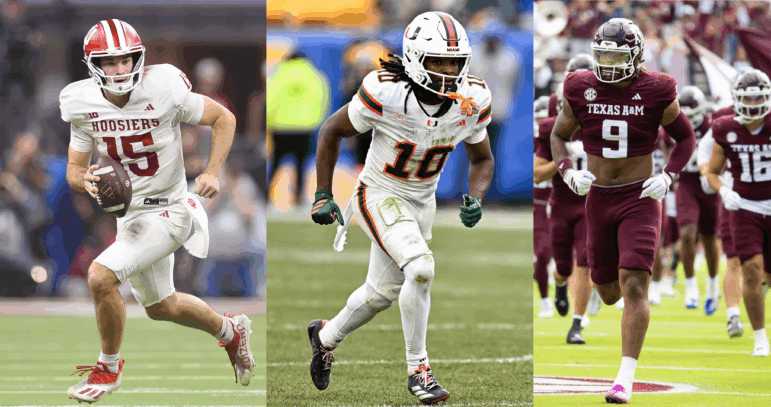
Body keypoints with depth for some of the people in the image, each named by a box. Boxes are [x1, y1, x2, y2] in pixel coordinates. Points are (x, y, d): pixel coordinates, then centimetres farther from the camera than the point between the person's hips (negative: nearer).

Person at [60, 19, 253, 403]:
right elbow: (74, 169, 1)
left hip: (168, 212, -6)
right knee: (161, 307, 23)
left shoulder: (163, 91, -22)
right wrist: (86, 180, -23)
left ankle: (109, 368, -1)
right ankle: (231, 332, 51)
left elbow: (224, 118, -8)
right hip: (129, 212, 7)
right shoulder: (83, 105, -9)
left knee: (101, 276, -23)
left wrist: (212, 173, -20)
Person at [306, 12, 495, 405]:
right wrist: (322, 196, -9)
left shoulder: (472, 102, -15)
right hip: (379, 196, -6)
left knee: (382, 293, 20)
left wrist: (475, 199, -17)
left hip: (421, 203, 6)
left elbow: (482, 158, 3)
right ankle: (418, 370, -13)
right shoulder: (385, 93, -28)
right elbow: (332, 131, -11)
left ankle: (326, 336, 49)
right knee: (420, 268, -28)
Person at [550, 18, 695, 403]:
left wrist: (667, 177, -11)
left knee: (633, 287, -17)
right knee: (609, 293, 11)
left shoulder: (656, 93, -9)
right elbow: (559, 136, 11)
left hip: (640, 200, -3)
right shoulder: (582, 90, -4)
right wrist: (569, 174, -8)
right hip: (599, 199, 3)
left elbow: (686, 138, 5)